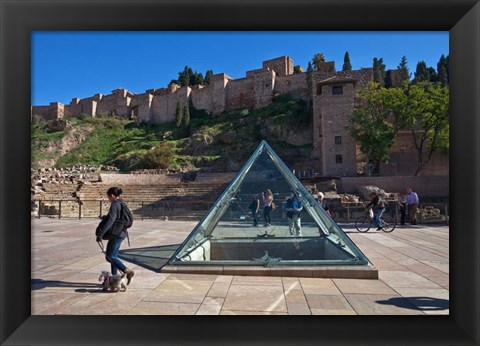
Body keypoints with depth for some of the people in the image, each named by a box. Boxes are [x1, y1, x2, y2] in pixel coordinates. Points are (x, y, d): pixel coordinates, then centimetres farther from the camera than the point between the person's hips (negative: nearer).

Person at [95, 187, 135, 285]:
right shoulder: (121, 203, 12)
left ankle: (128, 271, -10)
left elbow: (110, 220, -27)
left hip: (116, 235, -9)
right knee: (113, 256, 16)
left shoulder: (114, 205, -16)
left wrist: (100, 234, -27)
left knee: (110, 257, -3)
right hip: (121, 233, 9)